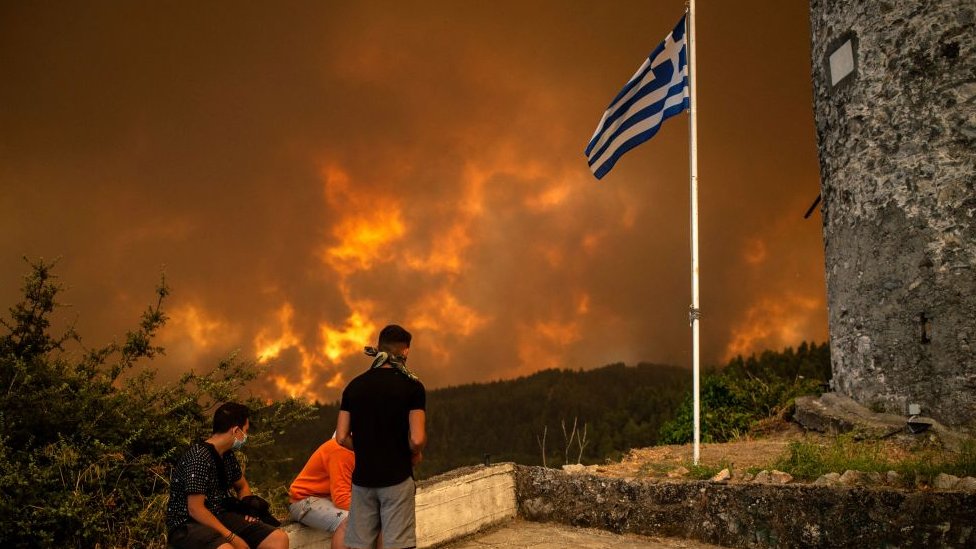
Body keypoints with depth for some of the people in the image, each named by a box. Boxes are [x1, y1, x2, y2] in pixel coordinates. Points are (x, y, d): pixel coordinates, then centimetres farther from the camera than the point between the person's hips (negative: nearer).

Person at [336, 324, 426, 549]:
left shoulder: (354, 386, 4)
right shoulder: (412, 386, -9)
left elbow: (342, 437, 2)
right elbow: (417, 439, -16)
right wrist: (416, 455, 5)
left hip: (363, 478, 4)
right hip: (397, 478, -4)